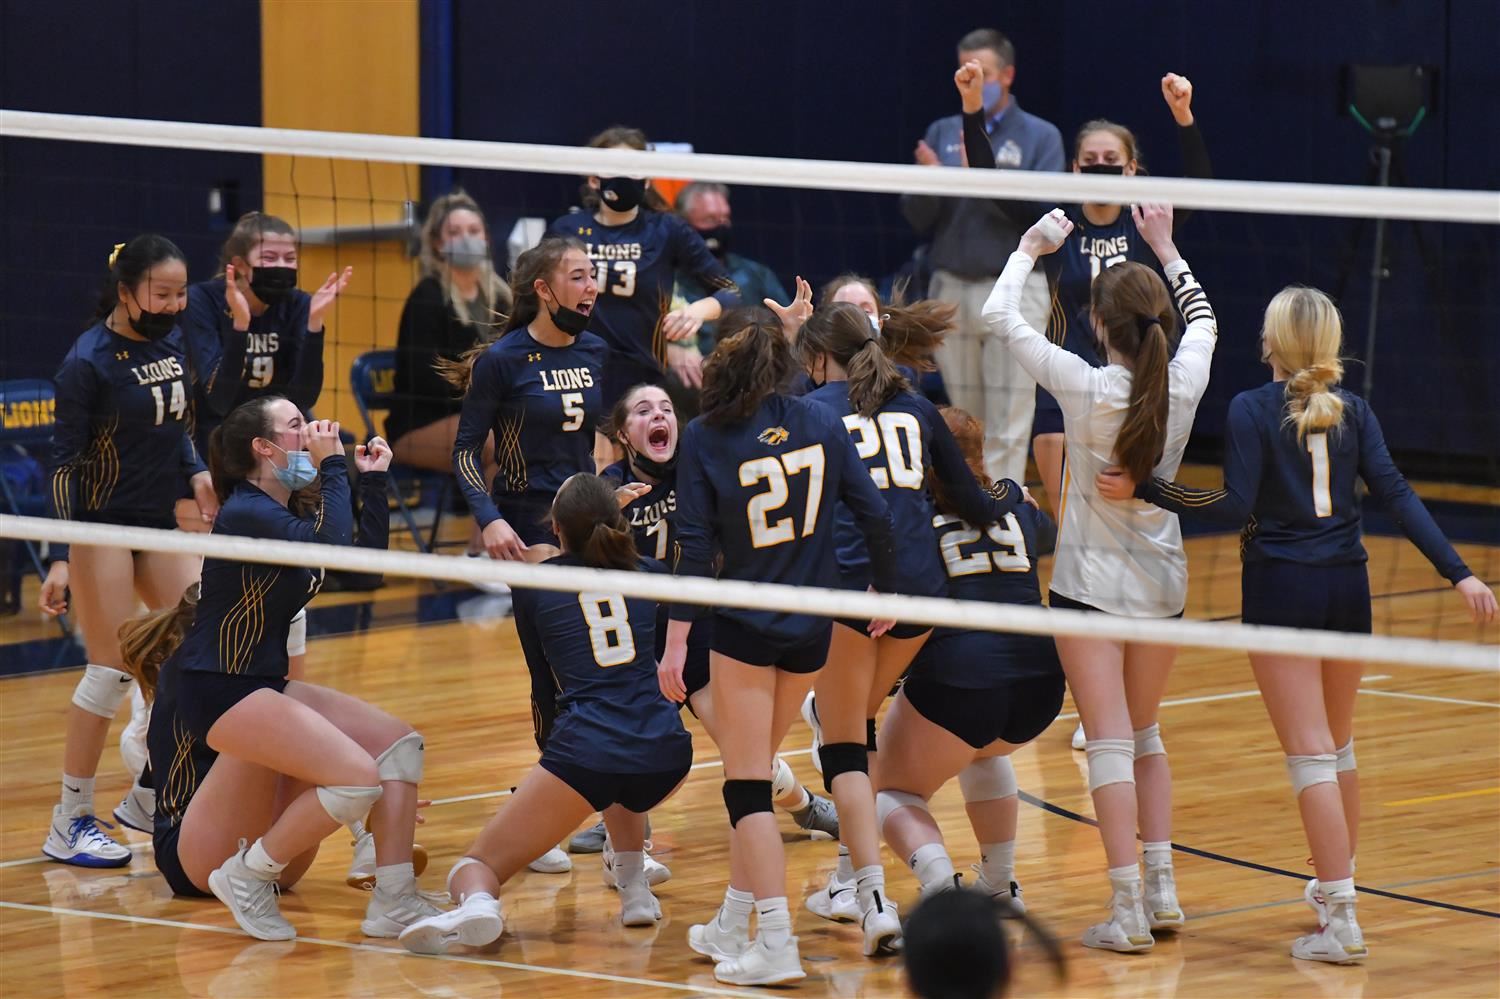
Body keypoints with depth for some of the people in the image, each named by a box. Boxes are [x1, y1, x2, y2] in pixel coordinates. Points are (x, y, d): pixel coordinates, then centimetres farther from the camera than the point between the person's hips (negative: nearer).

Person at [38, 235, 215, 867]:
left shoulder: (172, 340, 3)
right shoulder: (88, 362, -16)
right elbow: (64, 461, -16)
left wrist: (195, 472, 3)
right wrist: (60, 558, -20)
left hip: (159, 522, 7)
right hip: (101, 525, -7)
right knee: (112, 671, -7)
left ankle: (147, 795, 13)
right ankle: (70, 822, 3)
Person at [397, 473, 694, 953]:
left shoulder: (534, 584, 10)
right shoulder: (651, 573, 16)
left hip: (584, 755, -4)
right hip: (666, 755, 4)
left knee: (475, 866, 4)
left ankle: (477, 902, -31)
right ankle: (634, 889, 25)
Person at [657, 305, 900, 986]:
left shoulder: (704, 438, -9)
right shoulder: (820, 424, 0)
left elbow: (695, 547, -11)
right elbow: (874, 514, -1)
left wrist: (676, 641, -9)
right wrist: (885, 592, 13)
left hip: (744, 629, -4)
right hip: (812, 628, 4)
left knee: (748, 783, 0)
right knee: (755, 770, 19)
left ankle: (776, 943, -9)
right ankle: (733, 924, 24)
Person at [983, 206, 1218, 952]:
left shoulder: (1085, 387, -17)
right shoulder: (1183, 384, -7)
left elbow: (999, 316, -6)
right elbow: (1202, 319, 18)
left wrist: (1030, 249, 8)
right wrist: (1165, 248, 24)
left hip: (1091, 583, -4)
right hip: (1162, 583, 4)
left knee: (1111, 743, -5)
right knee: (1145, 737, 20)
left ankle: (1128, 908, -10)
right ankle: (1161, 886, 16)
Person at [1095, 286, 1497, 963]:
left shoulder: (1252, 410, -7)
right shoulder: (1352, 411, 6)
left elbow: (1237, 508, -14)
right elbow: (1396, 495, -3)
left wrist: (1145, 491, -13)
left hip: (1280, 589, -5)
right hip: (1347, 589, 5)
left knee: (1311, 755, -6)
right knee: (1338, 746, 23)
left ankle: (1342, 920, -12)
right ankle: (1337, 880, 39)